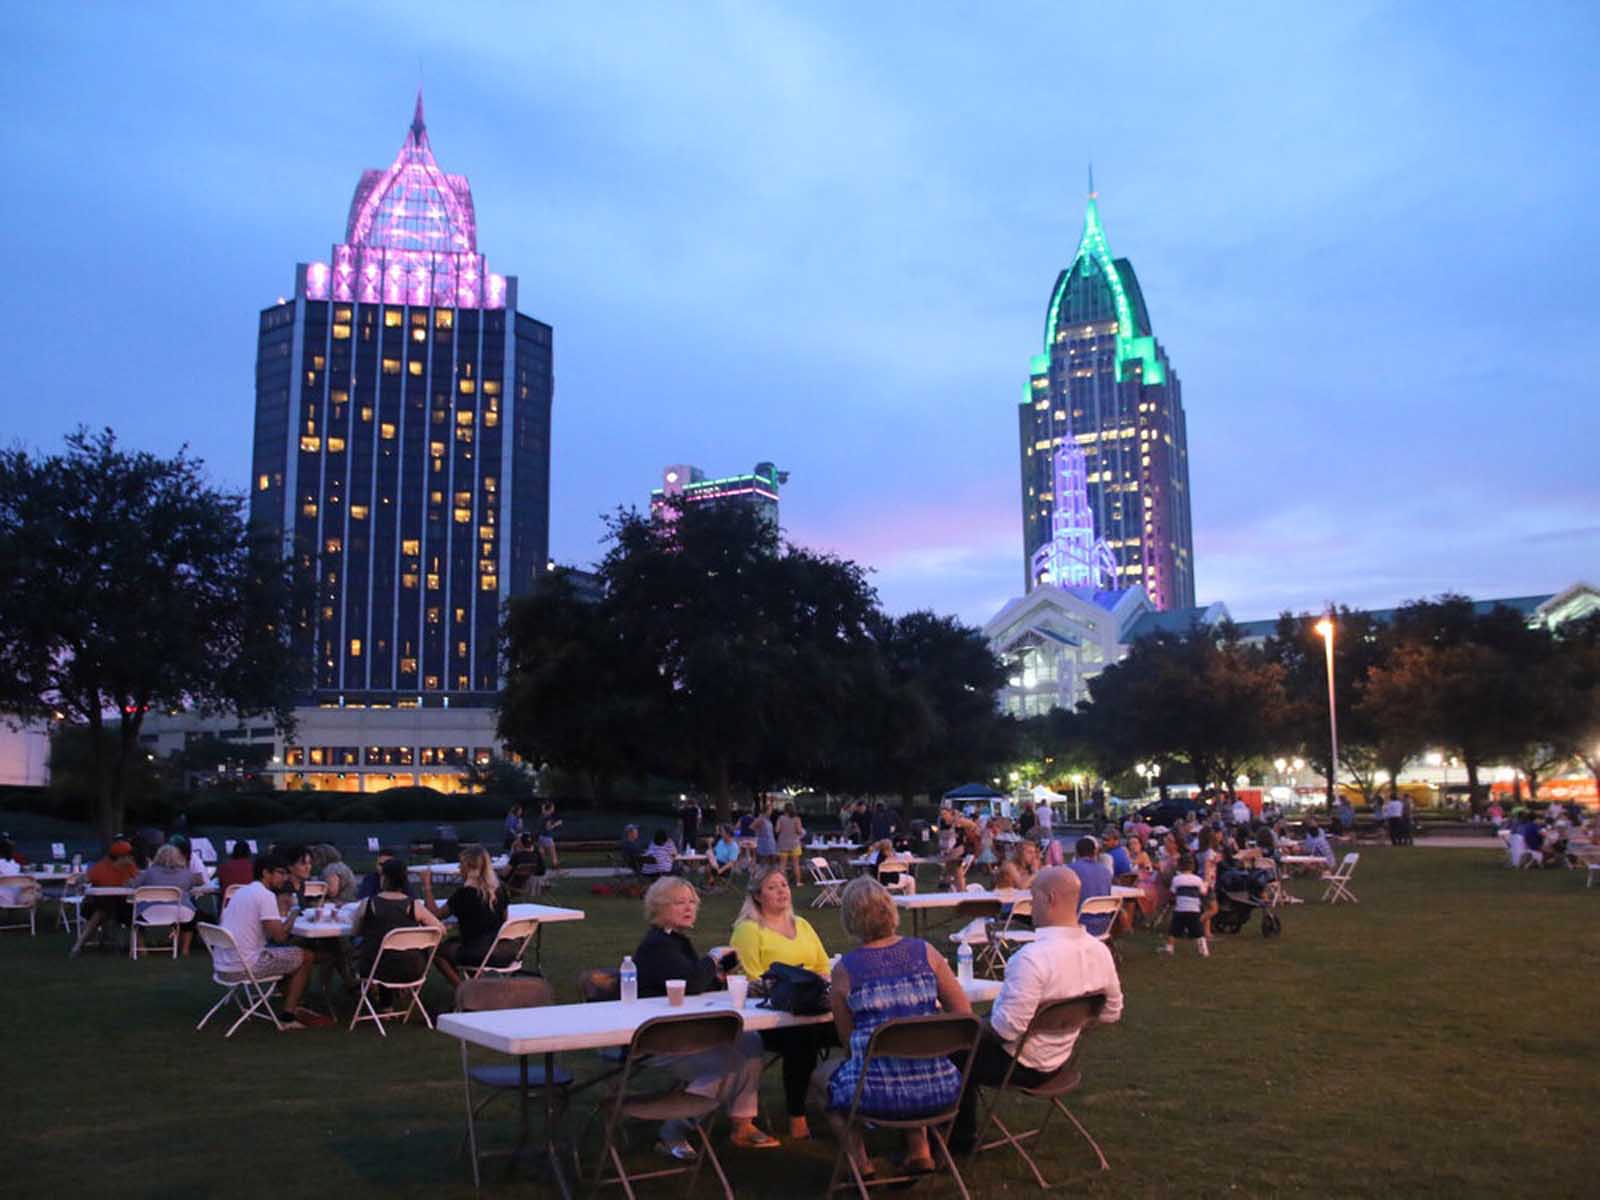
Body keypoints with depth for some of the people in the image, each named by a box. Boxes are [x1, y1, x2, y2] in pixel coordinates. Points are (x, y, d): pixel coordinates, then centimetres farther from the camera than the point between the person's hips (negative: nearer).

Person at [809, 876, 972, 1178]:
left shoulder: (844, 969, -7)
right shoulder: (924, 952, -2)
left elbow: (847, 1039, 4)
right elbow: (964, 1013, 2)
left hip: (878, 1095, -3)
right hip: (938, 1090, 3)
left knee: (819, 1078, 29)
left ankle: (859, 1159, 17)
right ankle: (919, 1149, 28)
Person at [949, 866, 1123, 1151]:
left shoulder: (1032, 957, -33)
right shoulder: (1100, 951, -8)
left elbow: (1007, 1028, -32)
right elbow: (1111, 1013, 5)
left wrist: (976, 1028, -12)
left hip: (1021, 1065, -8)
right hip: (1060, 1060, 8)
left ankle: (960, 1138, 31)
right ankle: (965, 1130, 34)